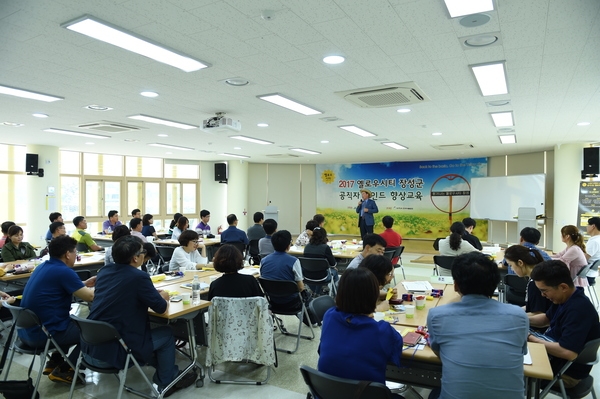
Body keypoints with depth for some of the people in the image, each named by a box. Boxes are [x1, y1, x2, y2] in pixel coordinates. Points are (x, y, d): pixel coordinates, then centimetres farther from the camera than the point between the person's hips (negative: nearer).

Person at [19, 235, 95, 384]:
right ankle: (62, 371, 11)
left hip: (26, 330, 10)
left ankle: (54, 362, 29)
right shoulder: (64, 271, -20)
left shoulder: (43, 266, 7)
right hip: (43, 333, -9)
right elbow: (90, 296, -14)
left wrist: (84, 284, 20)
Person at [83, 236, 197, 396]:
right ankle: (165, 383, 28)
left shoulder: (104, 271, 5)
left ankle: (167, 371, 42)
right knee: (166, 334, 13)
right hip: (113, 351, -8)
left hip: (89, 348, 8)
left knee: (144, 328, 30)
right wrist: (163, 297, 14)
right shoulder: (138, 277, -18)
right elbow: (161, 308, -9)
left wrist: (152, 293, 18)